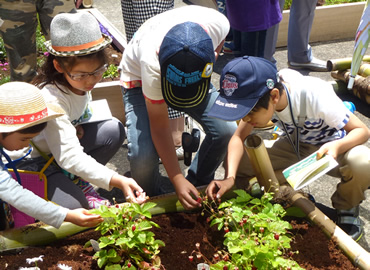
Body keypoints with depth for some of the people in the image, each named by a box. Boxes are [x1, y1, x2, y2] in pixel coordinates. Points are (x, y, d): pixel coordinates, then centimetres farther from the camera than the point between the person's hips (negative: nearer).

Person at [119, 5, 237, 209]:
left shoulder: (217, 24, -33)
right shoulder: (152, 63, -40)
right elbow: (159, 126, -27)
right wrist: (178, 181, -26)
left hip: (195, 75, 4)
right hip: (140, 79, -3)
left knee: (227, 130, -17)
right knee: (142, 156, -24)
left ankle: (198, 186, 11)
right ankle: (153, 199, 11)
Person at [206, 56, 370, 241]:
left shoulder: (315, 95, -34)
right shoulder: (257, 97, -22)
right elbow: (239, 137, -20)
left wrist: (336, 146, -47)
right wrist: (230, 177, -37)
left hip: (332, 149, -3)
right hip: (296, 147, 4)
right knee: (236, 160, -18)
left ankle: (346, 208, -4)